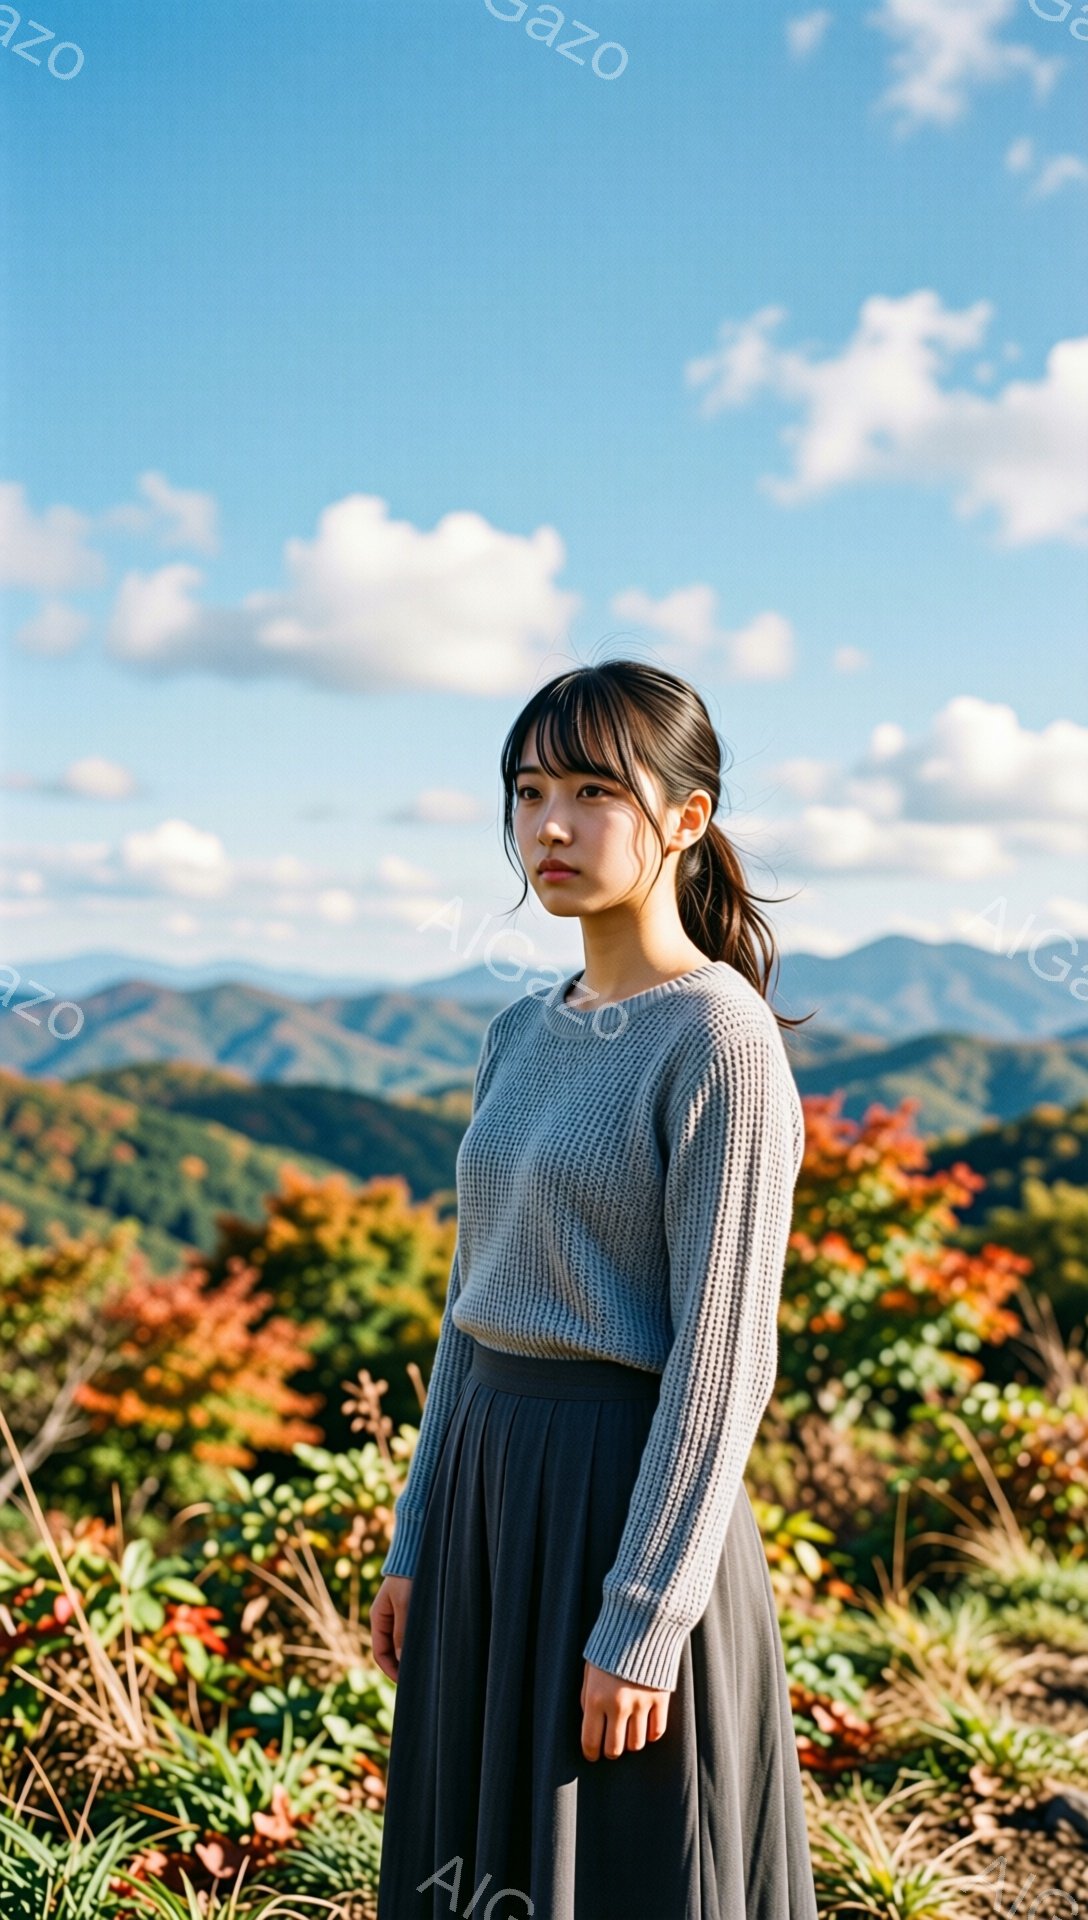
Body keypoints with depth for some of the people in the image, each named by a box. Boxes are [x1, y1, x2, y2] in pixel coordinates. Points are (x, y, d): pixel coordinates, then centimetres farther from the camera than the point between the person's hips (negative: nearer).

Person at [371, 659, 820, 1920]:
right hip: (490, 1480, 7)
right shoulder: (524, 1033, 9)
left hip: (630, 1490, -7)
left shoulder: (719, 1037, -13)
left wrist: (643, 1619, -17)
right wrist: (417, 1542, 13)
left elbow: (720, 1353, -17)